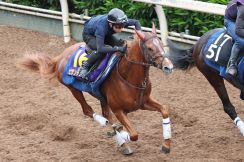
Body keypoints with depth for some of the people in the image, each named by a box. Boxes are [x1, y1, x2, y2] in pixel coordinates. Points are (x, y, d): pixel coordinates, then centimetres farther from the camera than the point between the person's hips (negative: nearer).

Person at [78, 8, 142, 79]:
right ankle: (85, 66, -12)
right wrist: (118, 48, -53)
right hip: (89, 35, -7)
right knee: (101, 52, -33)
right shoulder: (102, 26, -46)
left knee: (122, 44, -10)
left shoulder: (119, 23, -29)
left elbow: (136, 22, -9)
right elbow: (100, 48, -52)